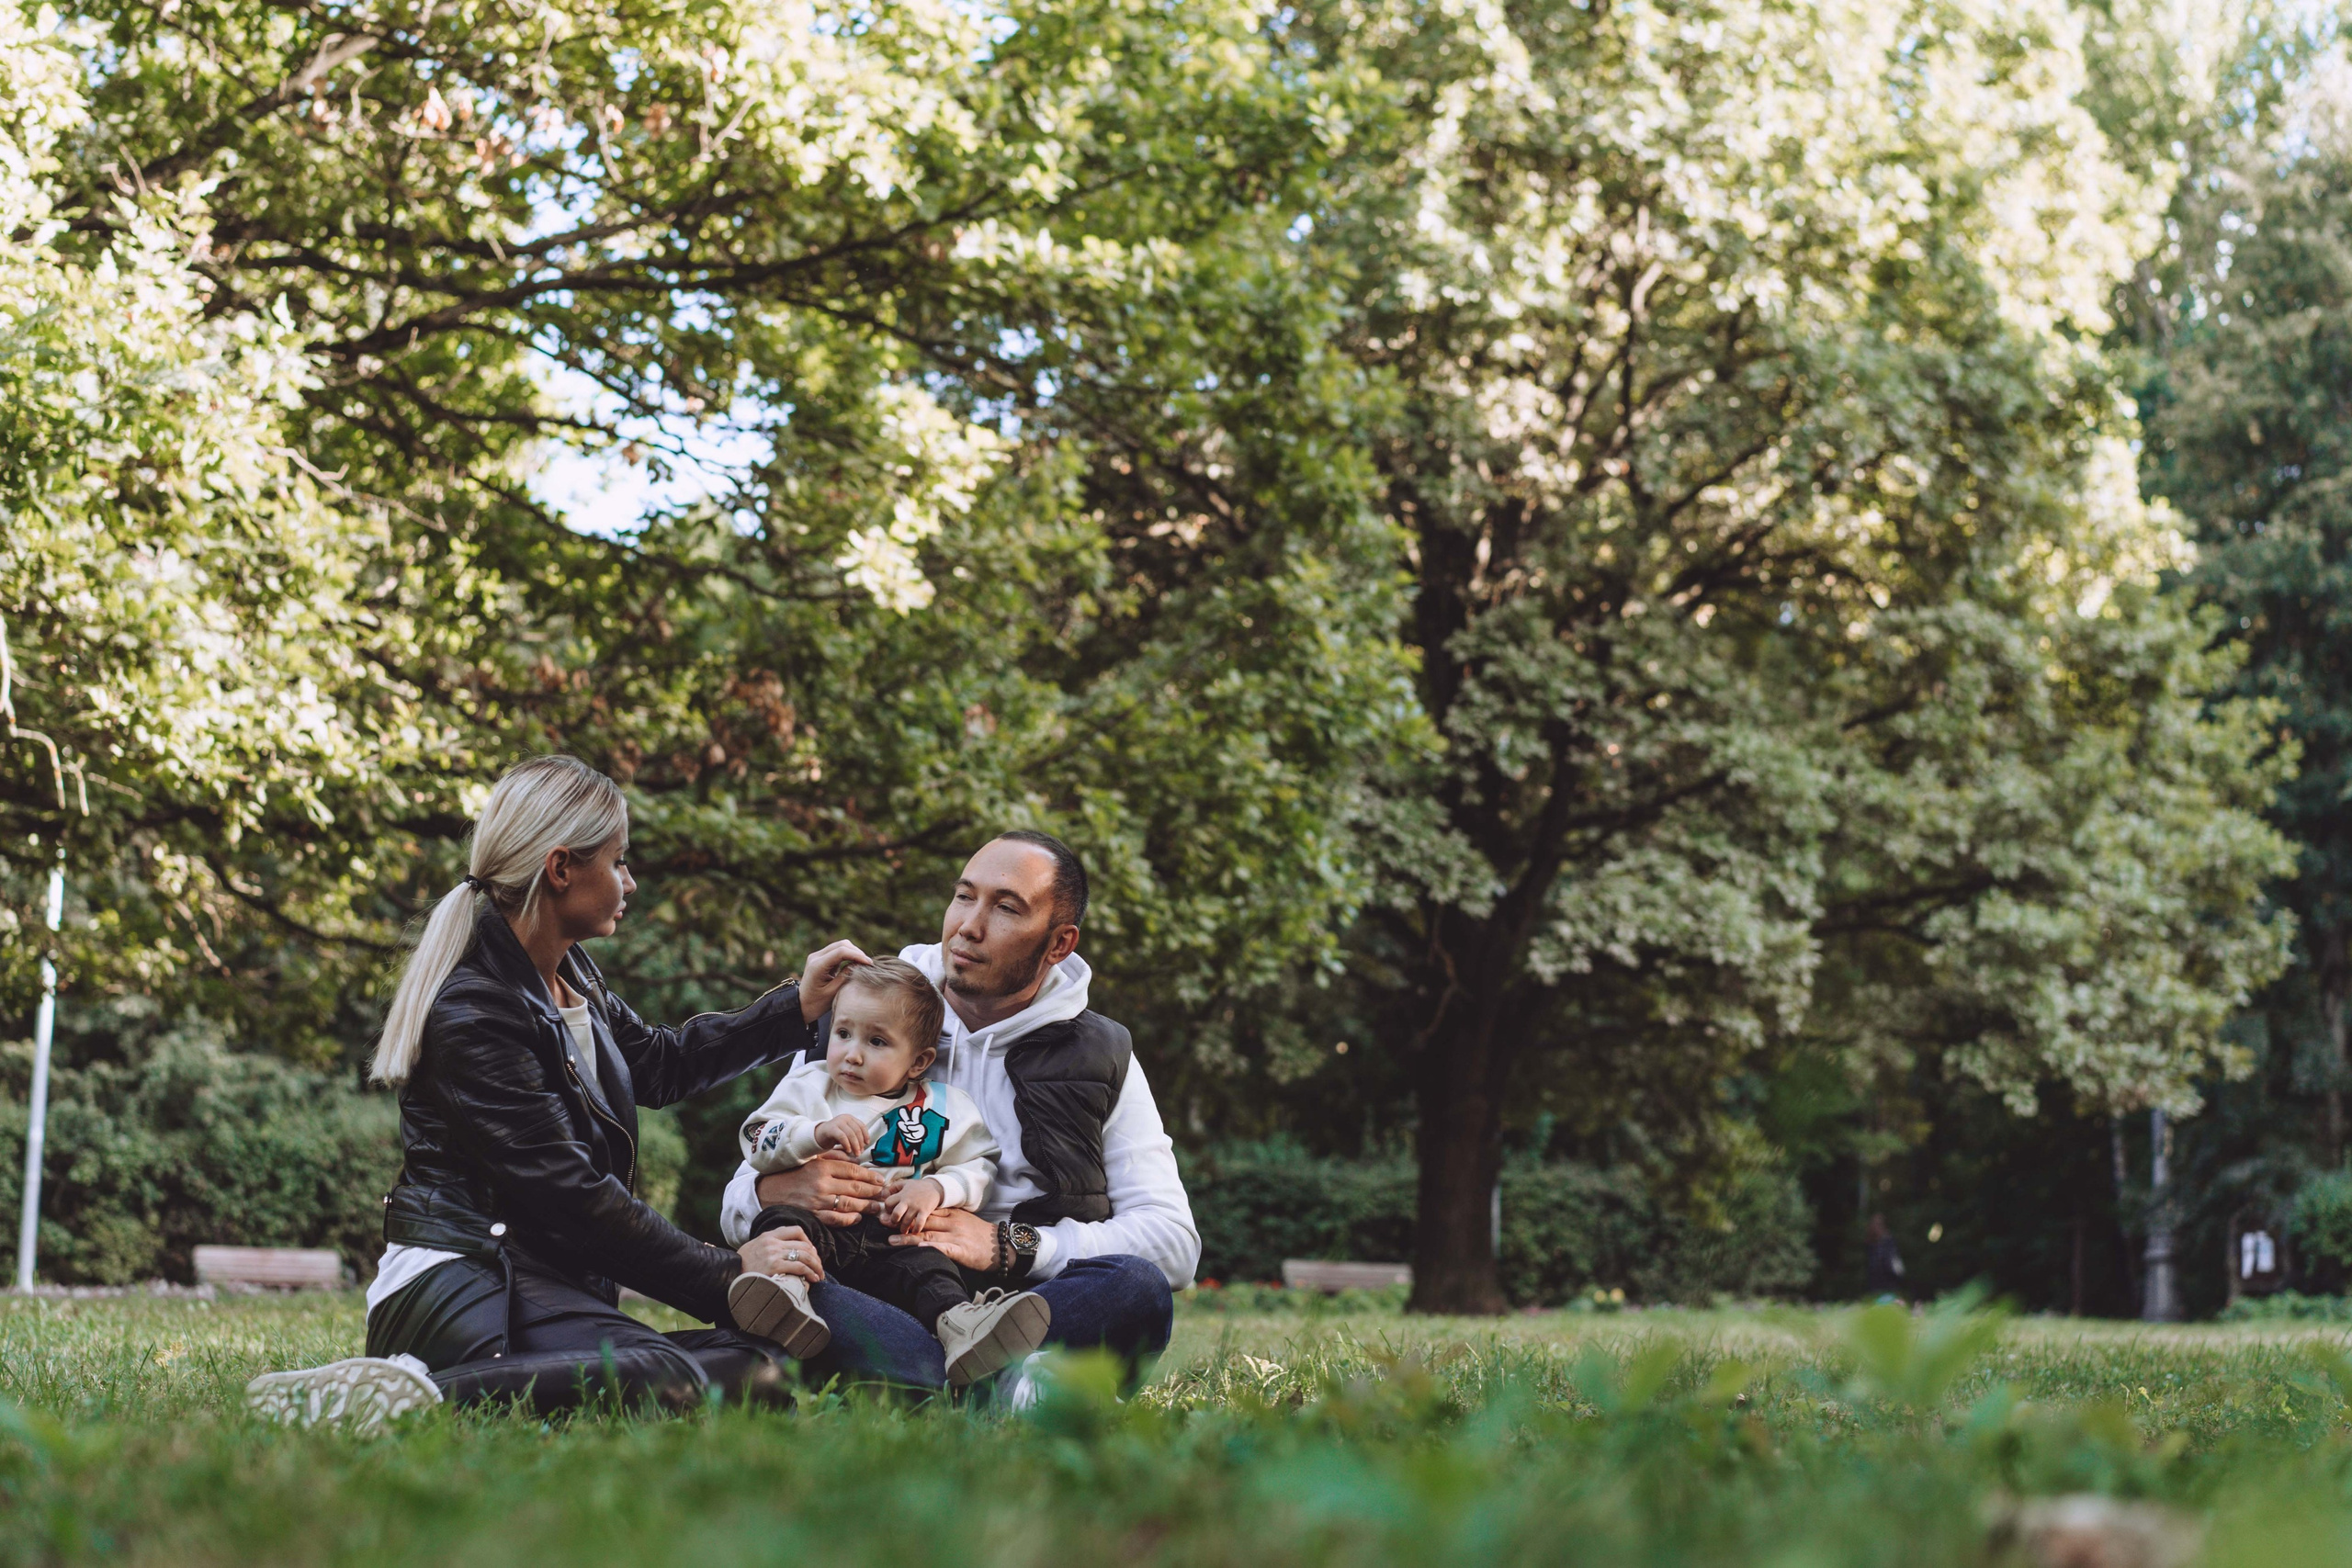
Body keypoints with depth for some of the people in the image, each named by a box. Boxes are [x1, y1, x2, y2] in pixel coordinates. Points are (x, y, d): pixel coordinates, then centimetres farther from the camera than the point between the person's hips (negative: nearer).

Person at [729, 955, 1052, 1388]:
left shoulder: (943, 1109, 12)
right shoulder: (809, 1086, 13)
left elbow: (978, 1166, 10)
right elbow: (758, 1142, 3)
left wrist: (935, 1188, -11)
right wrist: (818, 1133, -17)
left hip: (894, 1239, -1)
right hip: (820, 1223, 1)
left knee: (925, 1263, -32)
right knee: (781, 1220, -30)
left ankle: (958, 1321, -59)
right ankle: (785, 1280, -57)